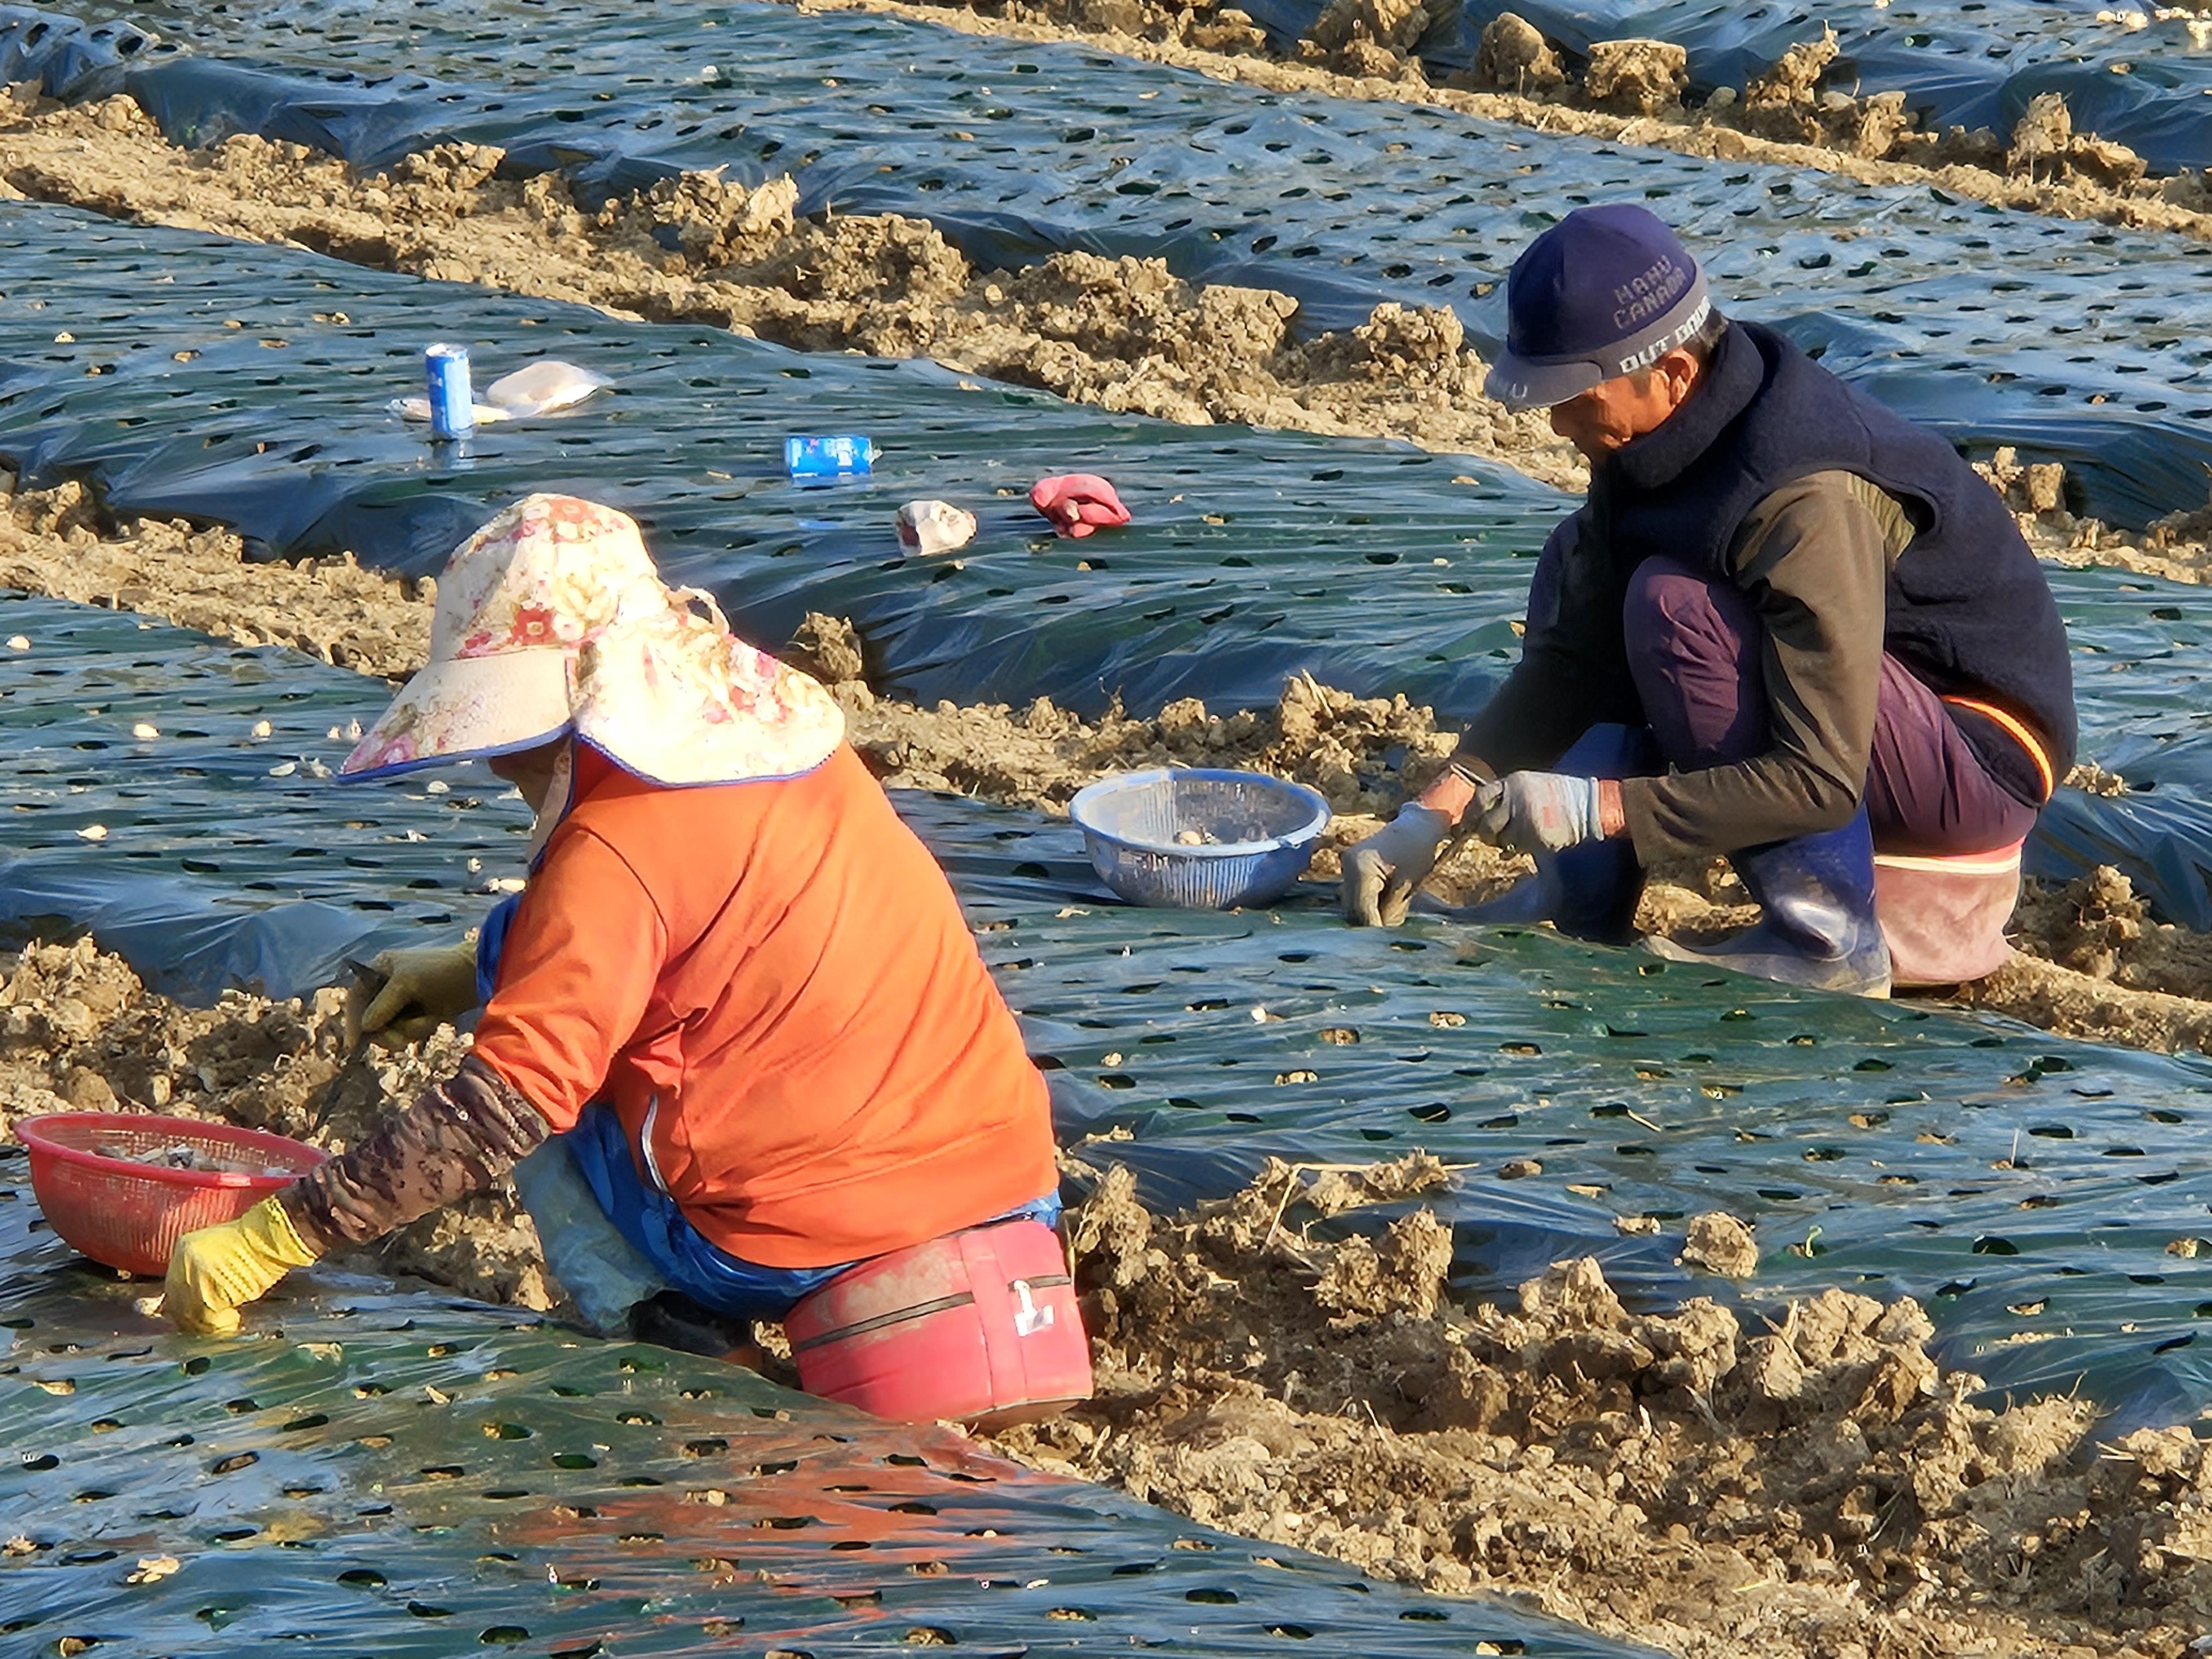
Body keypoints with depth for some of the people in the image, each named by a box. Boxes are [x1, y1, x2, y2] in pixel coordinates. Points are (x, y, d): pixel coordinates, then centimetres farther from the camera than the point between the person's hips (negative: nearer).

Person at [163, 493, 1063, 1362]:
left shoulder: (615, 850, -15)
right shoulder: (784, 736, 9)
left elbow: (505, 1108, -20)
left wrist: (272, 1237, -19)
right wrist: (474, 975, 23)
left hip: (801, 1255, -7)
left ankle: (642, 1311, -4)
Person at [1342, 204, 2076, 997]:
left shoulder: (1807, 505, -31)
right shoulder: (1661, 439, -6)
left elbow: (1820, 782, -32)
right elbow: (1570, 655, 1)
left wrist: (1594, 809, -32)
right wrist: (1436, 812, -9)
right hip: (1836, 717, 9)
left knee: (1676, 604, -27)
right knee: (1581, 568, 2)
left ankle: (1824, 941, -20)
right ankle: (1583, 897, -1)